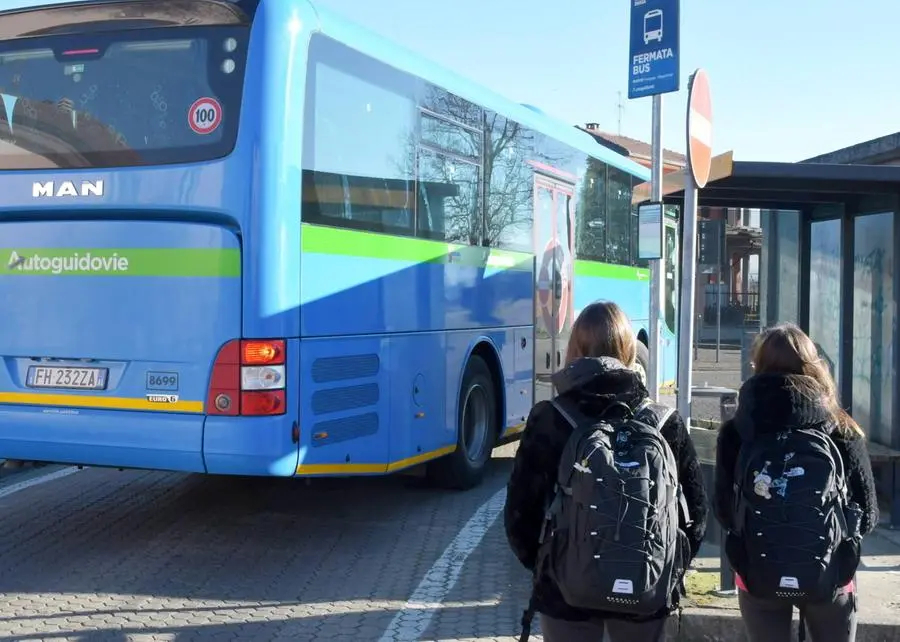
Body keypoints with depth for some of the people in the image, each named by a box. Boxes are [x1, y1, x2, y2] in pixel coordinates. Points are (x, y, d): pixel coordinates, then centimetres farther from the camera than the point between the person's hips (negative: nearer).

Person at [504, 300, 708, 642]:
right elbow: (695, 509, -3)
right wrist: (672, 569, 12)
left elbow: (520, 509, -7)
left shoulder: (547, 419, -10)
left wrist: (539, 565, 10)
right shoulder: (665, 421, -7)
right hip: (647, 588, 1)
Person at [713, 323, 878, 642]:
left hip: (757, 575, 0)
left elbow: (722, 510, -3)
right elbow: (868, 513, -3)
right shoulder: (843, 433, -9)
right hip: (830, 576, 0)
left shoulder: (736, 432, -10)